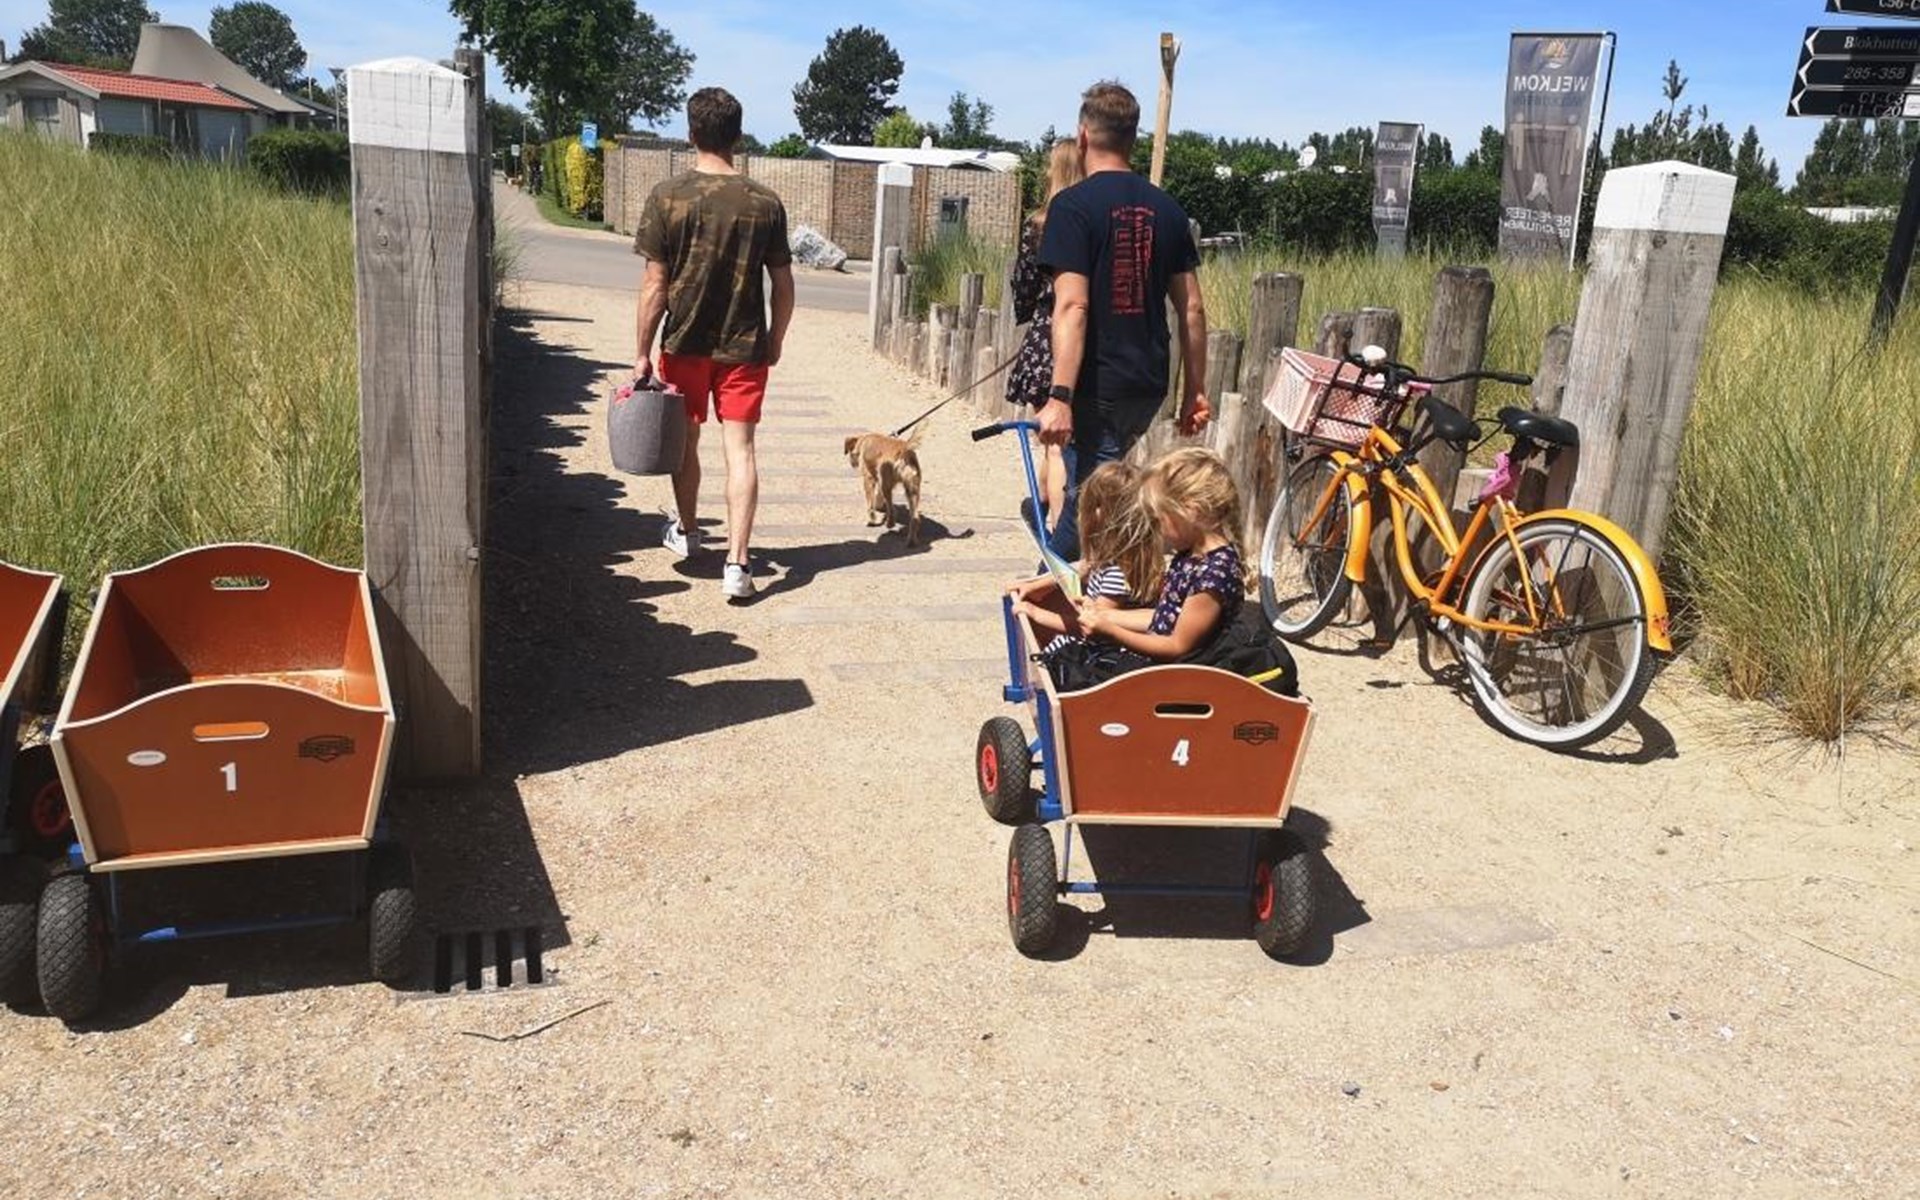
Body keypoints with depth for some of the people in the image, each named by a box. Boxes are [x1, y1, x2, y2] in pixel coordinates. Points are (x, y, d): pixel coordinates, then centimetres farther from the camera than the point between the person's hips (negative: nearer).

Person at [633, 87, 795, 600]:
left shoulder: (668, 197, -9)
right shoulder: (765, 203, -4)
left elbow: (655, 285, -10)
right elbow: (783, 285, 0)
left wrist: (642, 353, -2)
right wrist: (775, 343, 13)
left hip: (684, 344, 0)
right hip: (744, 346, 0)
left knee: (685, 442, 18)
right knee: (740, 448, 0)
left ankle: (686, 530, 38)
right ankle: (737, 562, -6)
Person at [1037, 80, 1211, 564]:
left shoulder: (1073, 205, -9)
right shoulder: (1166, 209, 8)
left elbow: (1072, 307, -19)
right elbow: (1191, 308, 9)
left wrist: (1060, 397, -21)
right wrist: (1195, 390, 15)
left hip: (1098, 385, -7)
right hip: (1148, 382, 7)